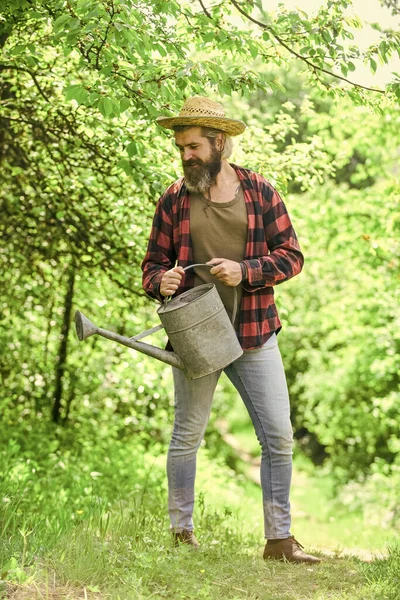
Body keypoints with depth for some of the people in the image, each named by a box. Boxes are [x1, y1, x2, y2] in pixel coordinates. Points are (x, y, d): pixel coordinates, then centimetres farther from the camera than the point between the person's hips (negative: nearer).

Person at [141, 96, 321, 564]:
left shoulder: (259, 192, 2)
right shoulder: (173, 200, 2)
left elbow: (291, 255, 0)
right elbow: (153, 262, 8)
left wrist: (245, 270, -16)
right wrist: (161, 280, -15)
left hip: (254, 335, 1)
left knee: (279, 438, 1)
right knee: (187, 435, 8)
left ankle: (279, 539, 11)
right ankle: (181, 531, 23)